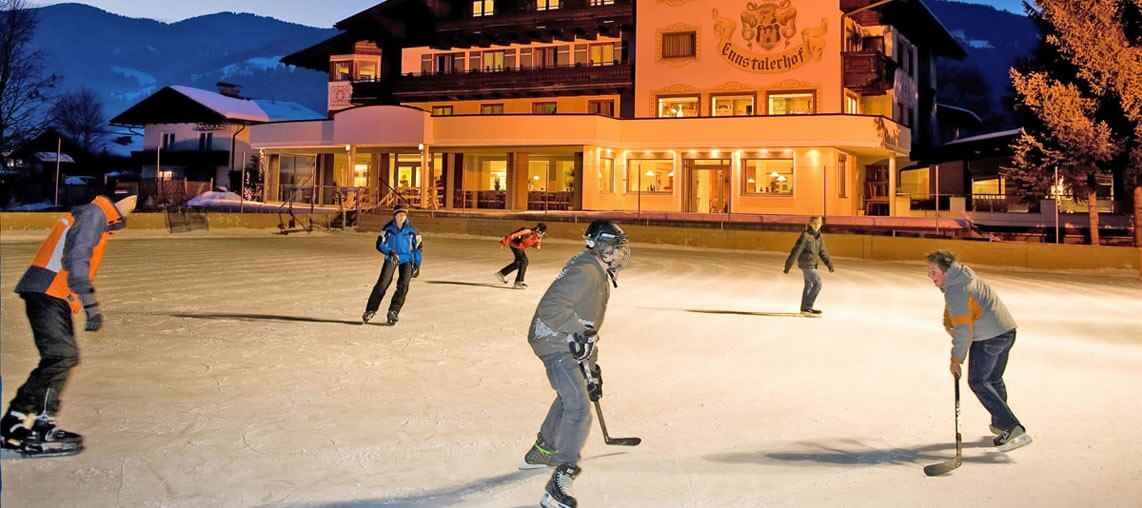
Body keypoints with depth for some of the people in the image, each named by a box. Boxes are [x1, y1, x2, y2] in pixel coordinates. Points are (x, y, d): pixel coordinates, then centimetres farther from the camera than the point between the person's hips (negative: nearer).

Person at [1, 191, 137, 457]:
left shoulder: (99, 217, 20)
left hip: (52, 295, 10)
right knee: (59, 357, -15)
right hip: (47, 293, -10)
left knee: (65, 356, 11)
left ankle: (40, 423, 15)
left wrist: (87, 302, 25)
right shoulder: (95, 213, -10)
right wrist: (91, 304, -23)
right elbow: (77, 258, -21)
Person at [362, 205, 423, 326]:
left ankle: (393, 312, -6)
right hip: (391, 259, -1)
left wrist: (417, 265, 4)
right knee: (382, 284, -12)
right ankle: (370, 310, -3)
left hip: (406, 260, 1)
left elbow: (417, 247, 6)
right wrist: (390, 252, -25)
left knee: (403, 285, -15)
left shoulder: (411, 230, -4)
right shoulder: (388, 228, -6)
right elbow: (380, 244, -7)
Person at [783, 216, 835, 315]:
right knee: (817, 284, -10)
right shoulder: (805, 235, -18)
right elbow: (796, 251, -19)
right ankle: (807, 307, -4)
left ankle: (805, 308, 28)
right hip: (806, 264, -9)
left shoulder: (818, 236, 7)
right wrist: (788, 266, -19)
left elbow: (822, 252, 14)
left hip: (812, 264, 9)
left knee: (809, 285, 17)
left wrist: (830, 265, 8)